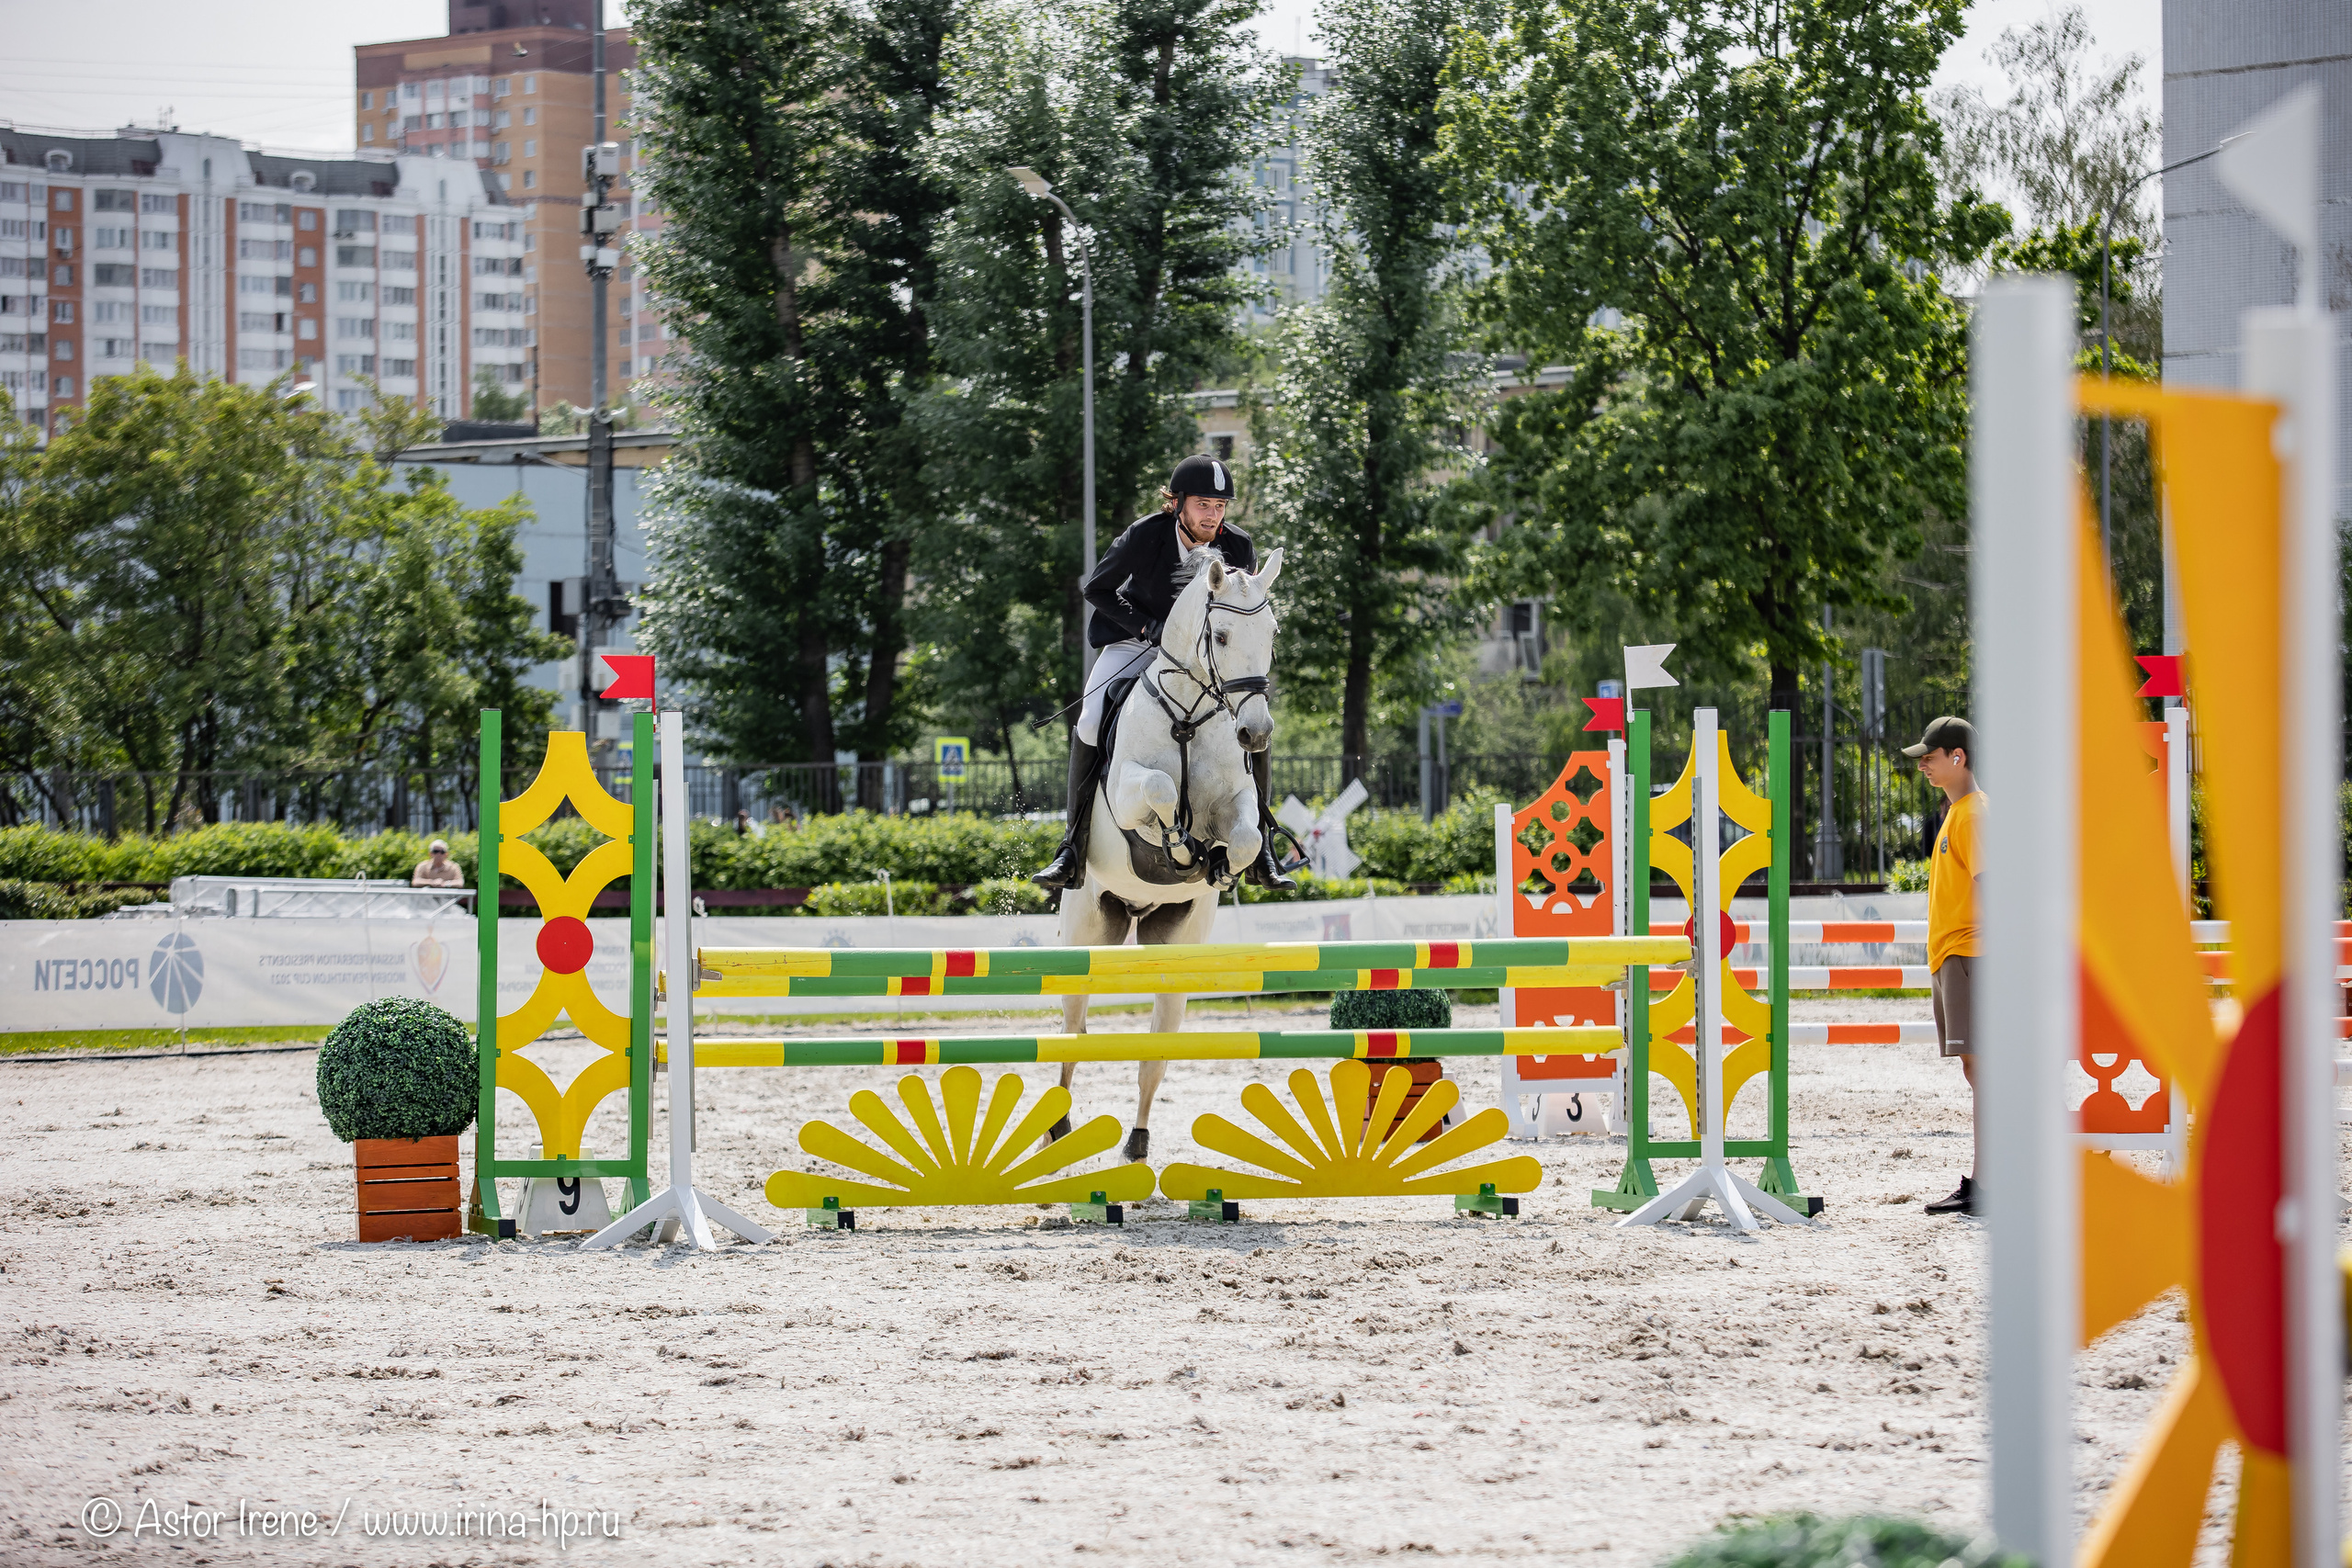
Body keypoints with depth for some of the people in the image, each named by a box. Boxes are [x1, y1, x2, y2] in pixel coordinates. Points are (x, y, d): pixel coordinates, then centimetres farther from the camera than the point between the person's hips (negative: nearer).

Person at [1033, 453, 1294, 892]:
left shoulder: (1239, 548, -15)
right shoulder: (1144, 537, -21)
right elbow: (1097, 589, -8)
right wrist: (1145, 626, -21)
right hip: (1135, 642, -2)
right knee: (1090, 724, -24)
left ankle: (1260, 850, -3)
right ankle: (1074, 848, -14)